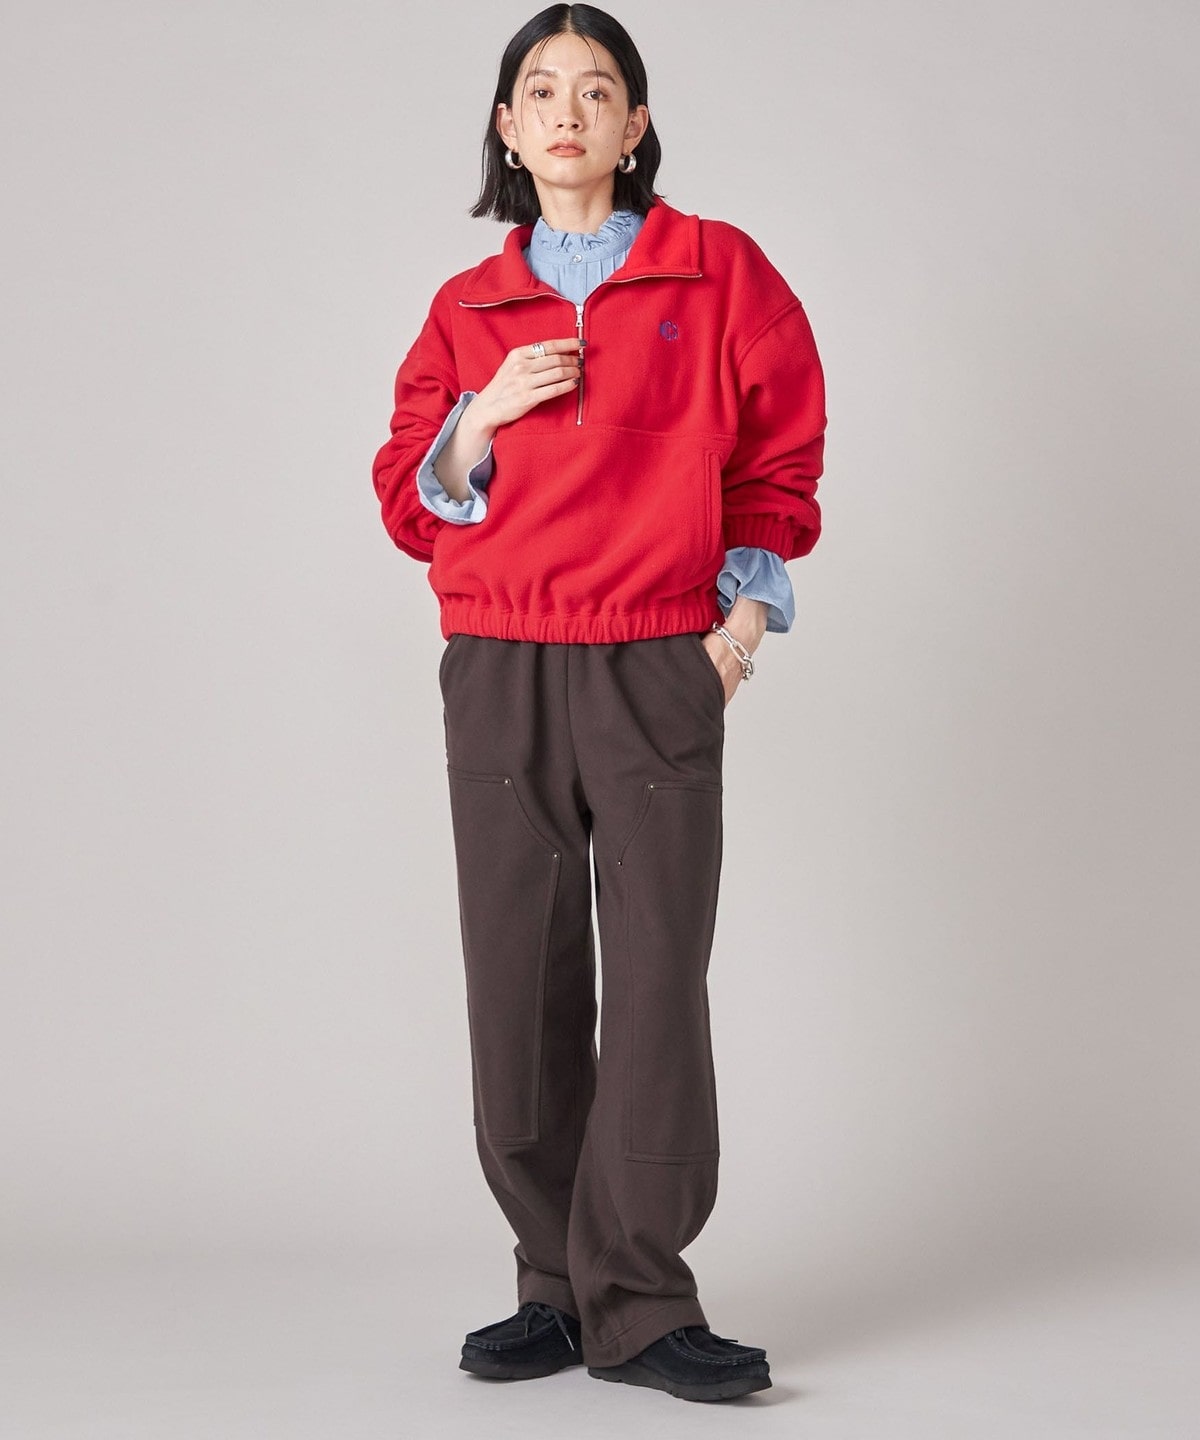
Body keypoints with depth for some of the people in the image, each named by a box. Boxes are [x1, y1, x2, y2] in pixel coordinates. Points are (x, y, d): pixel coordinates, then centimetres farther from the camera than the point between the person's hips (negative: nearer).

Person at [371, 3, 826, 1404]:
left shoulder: (718, 272, 6)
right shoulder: (467, 312, 12)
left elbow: (780, 457, 11)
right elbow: (411, 504, 11)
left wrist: (748, 606, 1)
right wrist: (483, 415, -6)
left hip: (660, 670, -2)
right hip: (497, 671, 3)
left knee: (658, 980, -7)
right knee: (521, 985, 2)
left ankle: (636, 1305, -2)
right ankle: (561, 1290, 11)